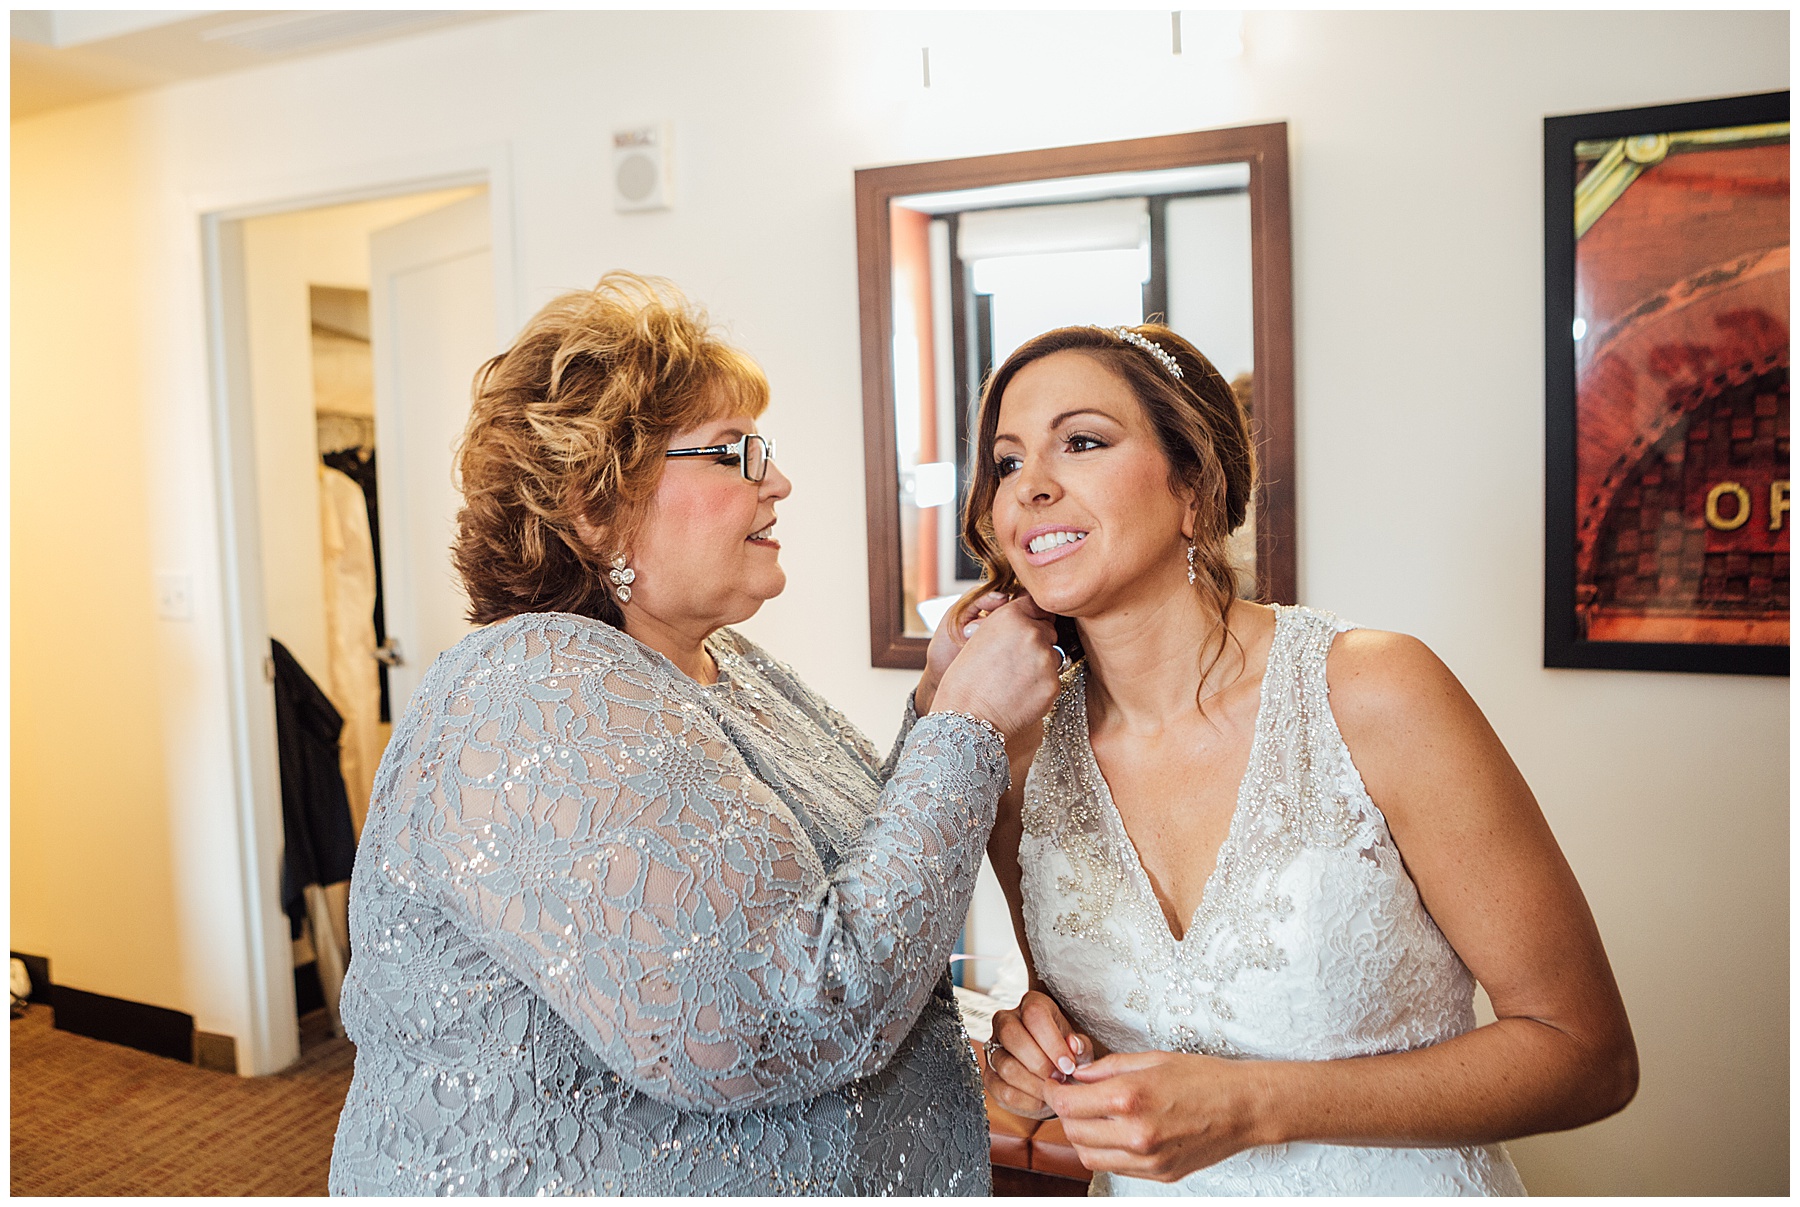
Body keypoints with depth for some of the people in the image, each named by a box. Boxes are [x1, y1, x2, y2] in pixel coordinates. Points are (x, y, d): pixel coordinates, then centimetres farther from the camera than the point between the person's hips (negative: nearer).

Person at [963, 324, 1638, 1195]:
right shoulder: (1021, 753, -12)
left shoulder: (1374, 695, -23)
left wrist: (1255, 1107, -26)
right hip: (1139, 1188, 3)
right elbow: (1076, 1002, 4)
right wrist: (1039, 1048, -18)